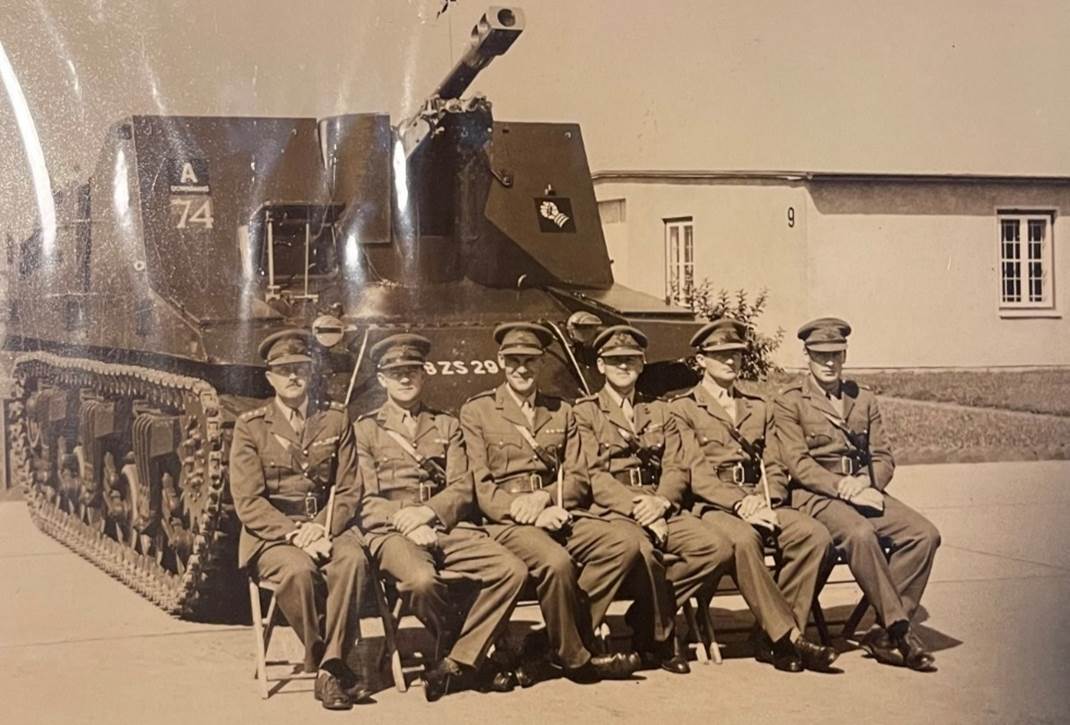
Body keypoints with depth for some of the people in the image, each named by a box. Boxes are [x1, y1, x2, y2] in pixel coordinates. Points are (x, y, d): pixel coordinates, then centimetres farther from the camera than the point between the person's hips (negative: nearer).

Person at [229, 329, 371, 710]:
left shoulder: (335, 420, 11)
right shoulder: (250, 426, 3)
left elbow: (348, 491, 7)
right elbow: (248, 502, -4)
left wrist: (321, 528, -12)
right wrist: (294, 534, -18)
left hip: (326, 526, 2)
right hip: (271, 533, -2)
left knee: (353, 559, -32)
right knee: (298, 569, -36)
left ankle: (331, 665, -26)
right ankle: (322, 663, -18)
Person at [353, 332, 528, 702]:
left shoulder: (446, 425, 20)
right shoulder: (365, 429, 12)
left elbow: (463, 490, 8)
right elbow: (367, 500, 3)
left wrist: (427, 512, -11)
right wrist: (407, 523, -13)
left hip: (447, 527, 3)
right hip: (392, 532, -3)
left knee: (513, 570, -23)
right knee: (422, 580, -37)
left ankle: (458, 662, -15)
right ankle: (470, 657, -10)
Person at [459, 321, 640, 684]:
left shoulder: (562, 412, 20)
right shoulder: (476, 411, 6)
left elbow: (577, 478, 12)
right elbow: (480, 488, -2)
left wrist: (543, 497, -10)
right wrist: (529, 513, -16)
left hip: (554, 514, 5)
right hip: (505, 522, -5)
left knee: (625, 545, -22)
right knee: (556, 562, -35)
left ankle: (546, 642, -16)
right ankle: (575, 657, -10)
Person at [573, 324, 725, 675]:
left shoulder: (660, 411, 22)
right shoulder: (585, 412, 8)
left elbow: (676, 468, 11)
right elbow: (593, 475, -4)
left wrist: (659, 502, -11)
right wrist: (635, 505, -17)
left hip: (659, 507, 4)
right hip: (611, 510, -4)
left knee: (714, 549, -22)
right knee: (642, 551, -36)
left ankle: (644, 618, -6)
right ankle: (661, 636, -12)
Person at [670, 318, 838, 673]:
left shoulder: (759, 409, 25)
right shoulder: (683, 409, 9)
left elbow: (775, 470, 16)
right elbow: (695, 475, -3)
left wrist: (764, 503, -6)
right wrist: (739, 503, -18)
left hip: (760, 506, 5)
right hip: (712, 507, -5)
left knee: (815, 535, -25)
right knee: (743, 540, -38)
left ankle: (772, 638, -21)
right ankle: (789, 637, -31)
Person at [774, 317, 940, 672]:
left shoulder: (864, 400, 19)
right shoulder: (790, 402, 3)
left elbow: (884, 458, 14)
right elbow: (798, 463, -7)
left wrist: (864, 482, -9)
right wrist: (844, 488, -18)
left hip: (863, 492, 5)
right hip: (815, 496, -5)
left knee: (924, 533, -20)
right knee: (860, 533, -36)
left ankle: (885, 632, -18)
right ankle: (900, 629, -27)